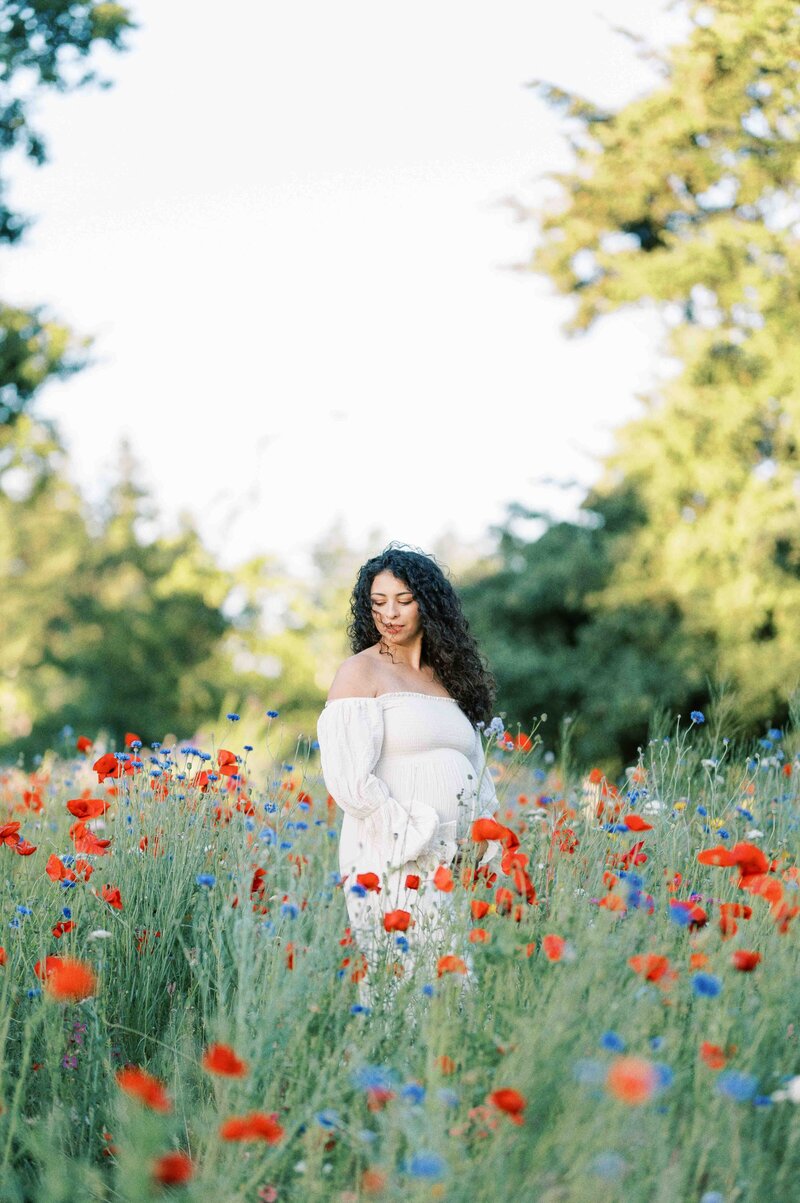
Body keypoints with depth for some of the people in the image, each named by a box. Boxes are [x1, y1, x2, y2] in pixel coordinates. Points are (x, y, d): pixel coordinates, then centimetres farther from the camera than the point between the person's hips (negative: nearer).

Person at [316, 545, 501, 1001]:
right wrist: (417, 839, -12)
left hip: (455, 862, 6)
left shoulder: (451, 677, 18)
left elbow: (475, 767, 22)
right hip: (392, 861, -5)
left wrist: (483, 838, 5)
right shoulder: (361, 672, 0)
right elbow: (349, 780, -10)